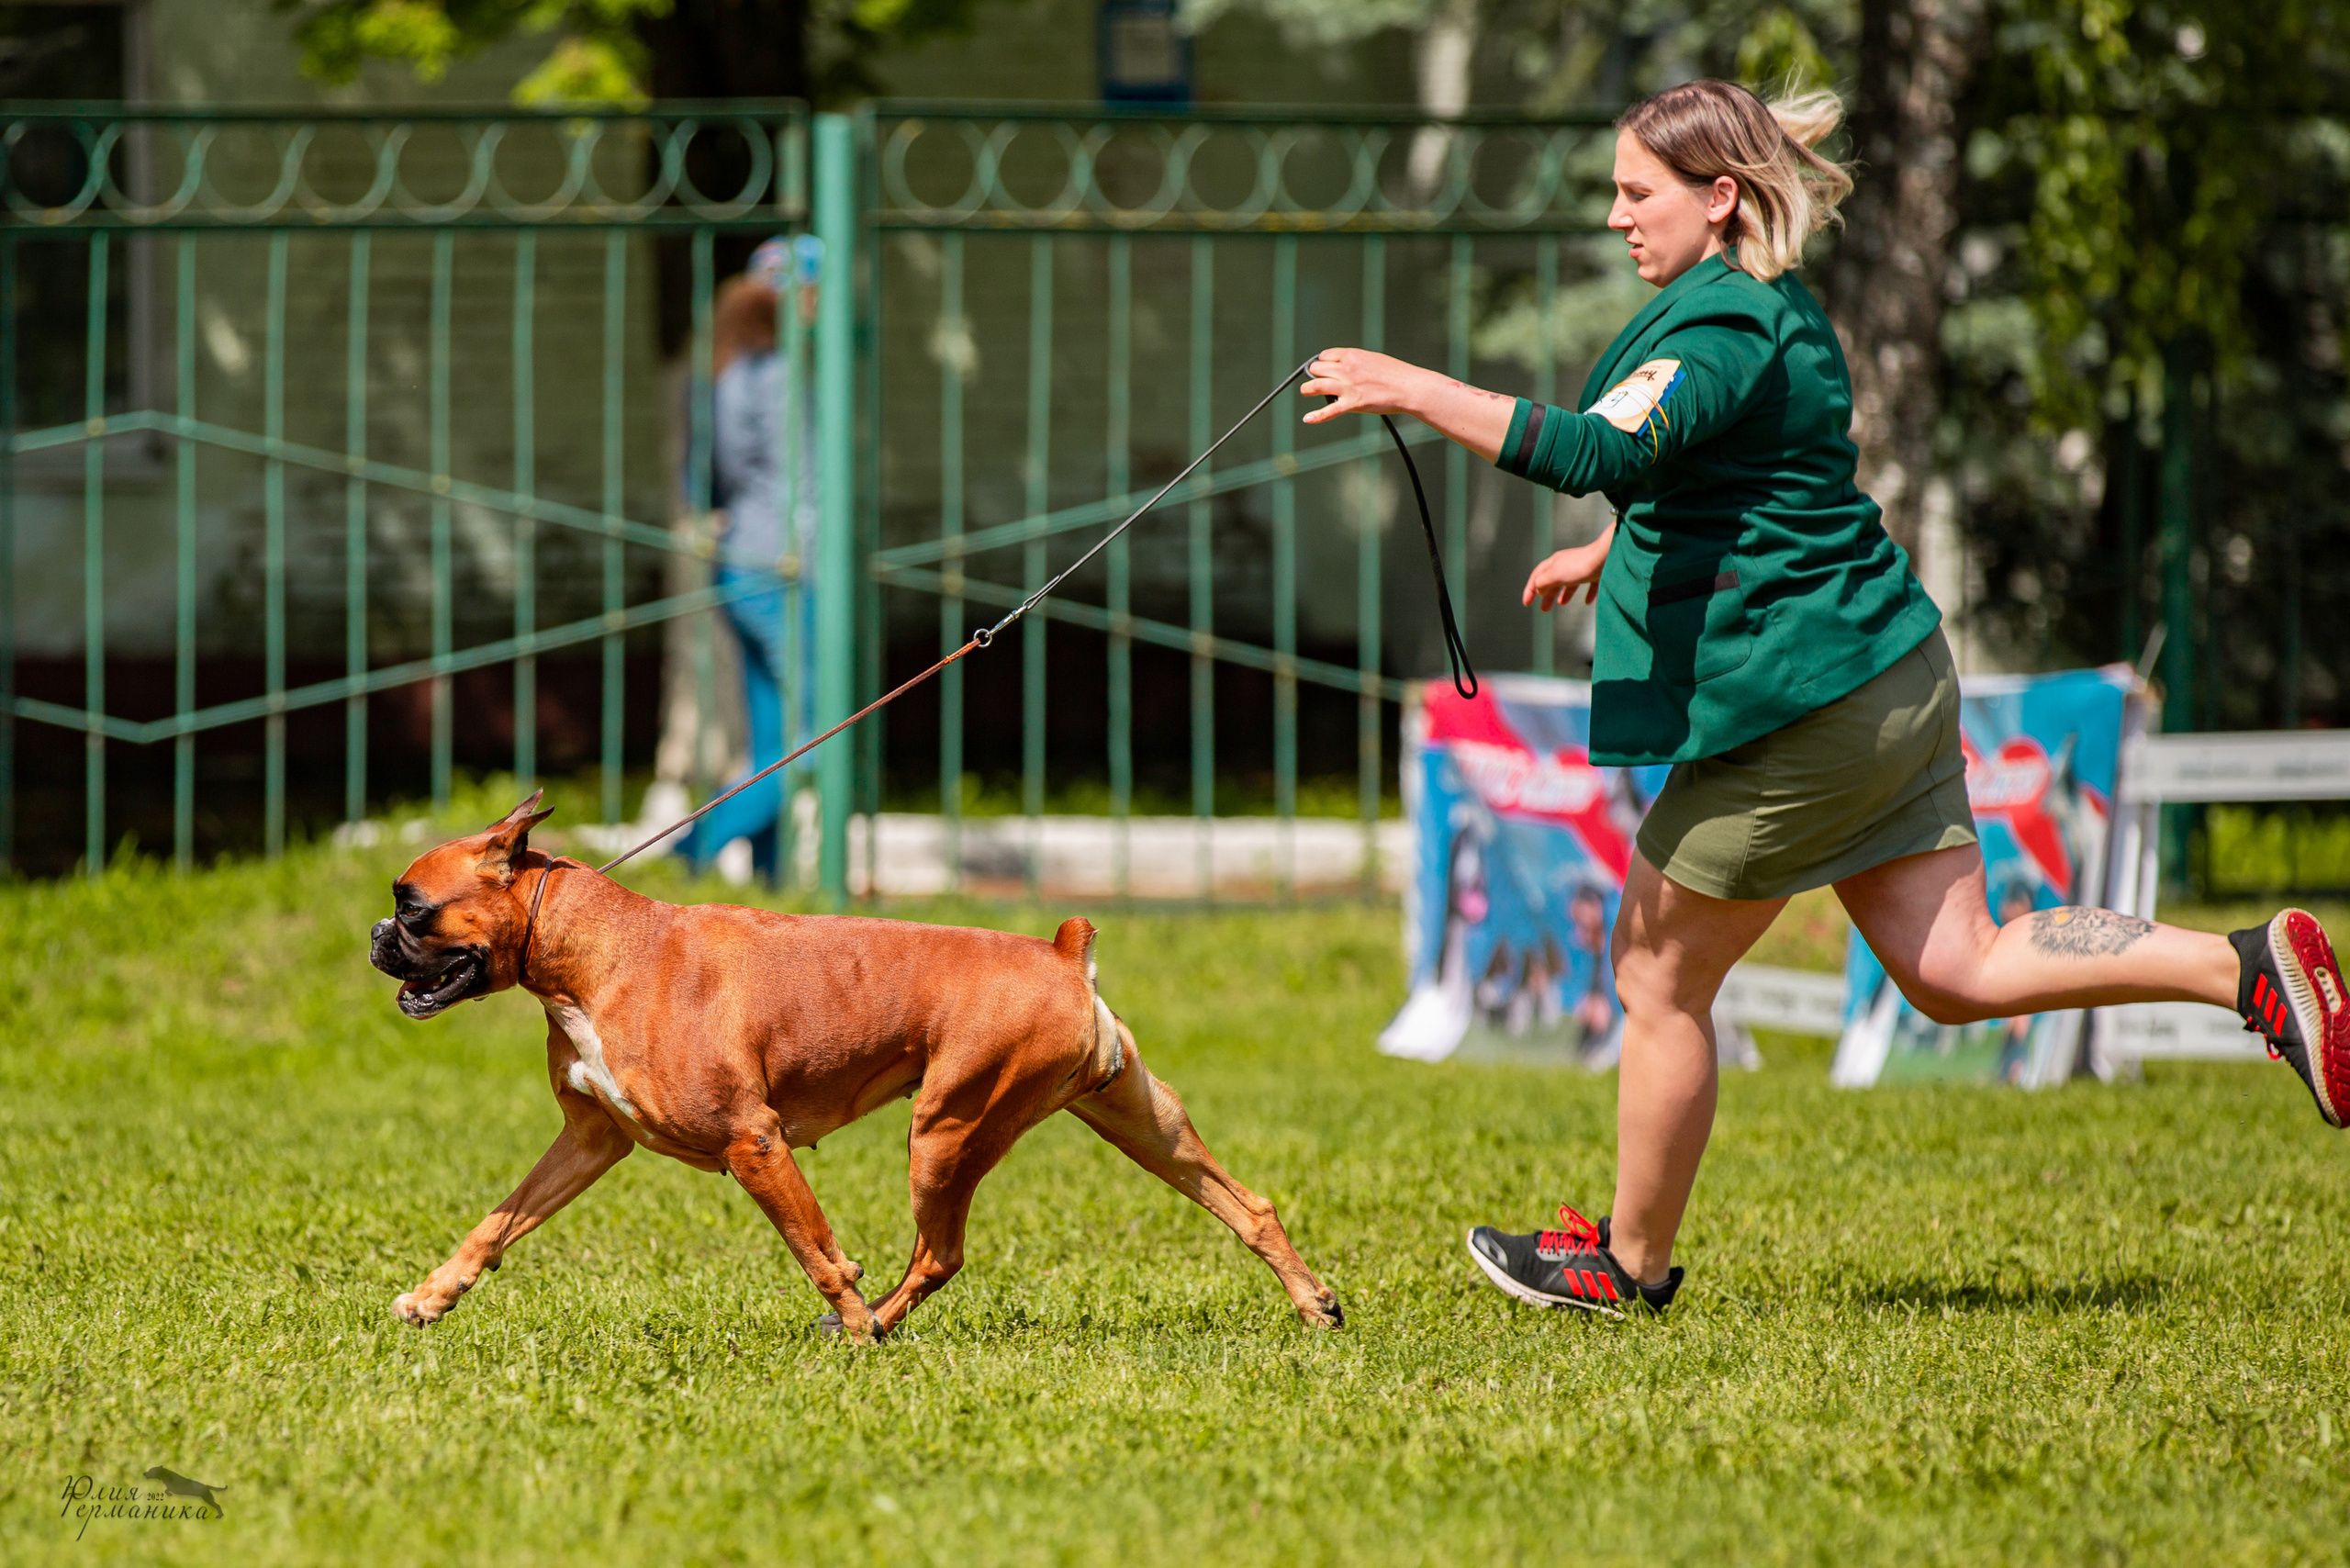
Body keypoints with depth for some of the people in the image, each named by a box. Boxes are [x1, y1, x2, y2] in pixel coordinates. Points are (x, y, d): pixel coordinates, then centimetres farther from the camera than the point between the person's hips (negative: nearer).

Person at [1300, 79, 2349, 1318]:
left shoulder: (1723, 331, -18)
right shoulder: (1771, 309, 14)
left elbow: (1599, 451, -34)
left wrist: (1416, 391, -33)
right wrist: (1612, 550, 39)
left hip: (1794, 706, -10)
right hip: (1893, 675, 10)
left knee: (1659, 976, 5)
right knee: (1955, 970, 8)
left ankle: (1632, 1261, 17)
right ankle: (2249, 967, -3)